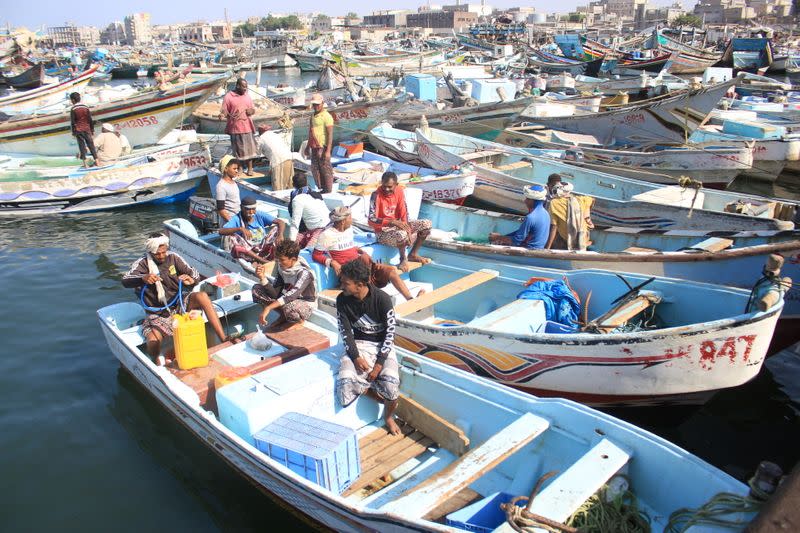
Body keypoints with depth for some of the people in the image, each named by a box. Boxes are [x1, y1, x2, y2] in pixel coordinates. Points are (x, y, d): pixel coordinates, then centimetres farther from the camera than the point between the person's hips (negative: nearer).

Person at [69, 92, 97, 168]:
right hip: (87, 129, 2)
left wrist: (73, 133, 3)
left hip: (78, 130, -2)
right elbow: (90, 120, 3)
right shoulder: (86, 107, 2)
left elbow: (72, 122, -4)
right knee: (91, 144, 5)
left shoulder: (73, 109, -5)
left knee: (82, 146, 2)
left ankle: (85, 163, 0)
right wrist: (92, 130, 9)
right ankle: (96, 161, 1)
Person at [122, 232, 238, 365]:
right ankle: (159, 361, 8)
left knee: (202, 296, -28)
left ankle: (224, 339, -25)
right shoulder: (143, 263, -7)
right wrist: (143, 278, -44)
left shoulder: (173, 257, 0)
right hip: (158, 313, -2)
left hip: (179, 303, 2)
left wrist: (191, 279, -28)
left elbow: (194, 273, -1)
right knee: (153, 343, -29)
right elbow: (125, 281, -22)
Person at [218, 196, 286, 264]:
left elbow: (281, 222, -7)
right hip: (248, 252, -2)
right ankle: (264, 261, -34)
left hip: (264, 250, 2)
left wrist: (280, 235, -28)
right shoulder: (237, 219, -7)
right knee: (233, 237, -28)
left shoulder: (259, 215, 0)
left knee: (276, 228, -12)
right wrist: (240, 229, -35)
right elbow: (221, 231, -22)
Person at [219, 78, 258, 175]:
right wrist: (222, 115, -26)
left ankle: (250, 168, 14)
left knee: (249, 148, 5)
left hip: (248, 127, 4)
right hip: (235, 128, -4)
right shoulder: (228, 97, -5)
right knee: (238, 149, 4)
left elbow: (252, 109, 17)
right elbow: (224, 112, -4)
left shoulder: (247, 96, 10)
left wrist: (252, 111, -6)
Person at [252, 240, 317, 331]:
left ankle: (300, 320, -4)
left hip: (305, 304, -7)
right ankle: (284, 316, 3)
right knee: (256, 289, -4)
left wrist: (268, 308, -46)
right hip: (287, 300, 7)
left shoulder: (304, 272, -28)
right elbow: (276, 293, -10)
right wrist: (263, 277, -24)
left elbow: (291, 295, -40)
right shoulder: (281, 267, -9)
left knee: (288, 307, -42)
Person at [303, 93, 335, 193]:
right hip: (314, 147, 9)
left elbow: (330, 135, -16)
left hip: (323, 147, -9)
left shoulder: (326, 117, -12)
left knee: (325, 170, -3)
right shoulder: (313, 116, 15)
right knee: (315, 170, 13)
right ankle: (321, 189, 25)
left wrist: (328, 151, -22)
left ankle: (328, 192, 4)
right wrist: (308, 147, 23)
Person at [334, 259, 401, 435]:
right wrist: (356, 357, -19)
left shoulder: (382, 299, -18)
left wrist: (379, 364, -19)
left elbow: (390, 333, -14)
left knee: (390, 385, -27)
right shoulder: (342, 300, -9)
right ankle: (380, 394, 4)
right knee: (345, 383, -26)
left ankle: (388, 416, 7)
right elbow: (345, 331, -5)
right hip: (357, 345, 3)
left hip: (382, 345, -2)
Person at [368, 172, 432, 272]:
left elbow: (404, 213, -3)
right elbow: (371, 220, -27)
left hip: (398, 225, 7)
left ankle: (413, 254, 9)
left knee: (427, 224, -5)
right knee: (402, 234, -39)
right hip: (383, 231, -7)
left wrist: (407, 229, -20)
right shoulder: (376, 195, -20)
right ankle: (403, 259, -9)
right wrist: (392, 222, -37)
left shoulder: (399, 191, -3)